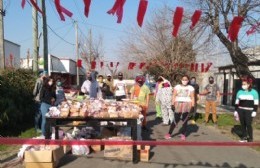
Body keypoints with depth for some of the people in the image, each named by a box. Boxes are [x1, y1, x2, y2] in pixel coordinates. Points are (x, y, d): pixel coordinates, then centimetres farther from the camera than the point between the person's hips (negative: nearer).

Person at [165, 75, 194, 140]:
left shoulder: (191, 88, 6)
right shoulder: (177, 87, 6)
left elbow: (192, 98, 5)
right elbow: (174, 96, 3)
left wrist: (192, 106, -4)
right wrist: (172, 104, -6)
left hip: (187, 105, 1)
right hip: (178, 104, 0)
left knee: (185, 120, 2)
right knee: (176, 120, -2)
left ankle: (183, 134, 13)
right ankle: (169, 133, 6)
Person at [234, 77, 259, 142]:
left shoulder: (254, 92, -1)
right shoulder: (240, 92, 9)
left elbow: (256, 103, -3)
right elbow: (237, 102, 12)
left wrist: (254, 111, -10)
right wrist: (236, 110, 7)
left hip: (249, 111, -4)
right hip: (240, 110, 4)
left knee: (248, 124, -6)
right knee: (242, 124, 6)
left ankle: (250, 138, 8)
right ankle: (244, 137, 17)